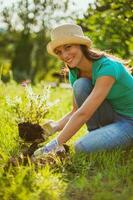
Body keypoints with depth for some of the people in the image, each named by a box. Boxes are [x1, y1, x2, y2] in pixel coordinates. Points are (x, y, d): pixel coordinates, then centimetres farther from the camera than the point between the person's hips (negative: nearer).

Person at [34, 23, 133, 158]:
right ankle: (95, 135, -6)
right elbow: (76, 111, 1)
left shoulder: (107, 67, -28)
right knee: (80, 85, -18)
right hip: (112, 117, 7)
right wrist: (56, 126, -19)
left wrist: (54, 145, -34)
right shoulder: (75, 73, -3)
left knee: (82, 147, -29)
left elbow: (83, 114, -34)